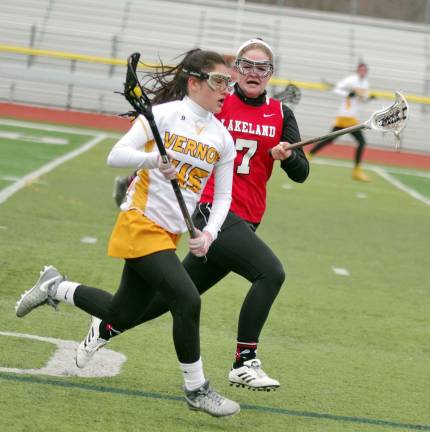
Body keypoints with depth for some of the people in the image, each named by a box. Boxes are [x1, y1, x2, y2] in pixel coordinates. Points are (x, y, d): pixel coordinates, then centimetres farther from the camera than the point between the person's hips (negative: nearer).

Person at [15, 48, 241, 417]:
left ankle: (55, 287, 36)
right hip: (141, 225, -7)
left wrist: (209, 232, -8)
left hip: (170, 235, 7)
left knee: (122, 316, 14)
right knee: (187, 301, -20)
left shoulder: (223, 138, 6)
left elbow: (223, 196, 10)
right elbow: (116, 156, -12)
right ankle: (196, 388, -5)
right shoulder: (164, 114, -10)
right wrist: (154, 158, -31)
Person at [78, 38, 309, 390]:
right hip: (212, 211, -6)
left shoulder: (281, 115, 9)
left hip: (245, 222, 6)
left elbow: (301, 173, 3)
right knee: (271, 272, -24)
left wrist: (288, 155, -17)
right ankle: (245, 363, -19)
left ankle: (106, 327, 32)